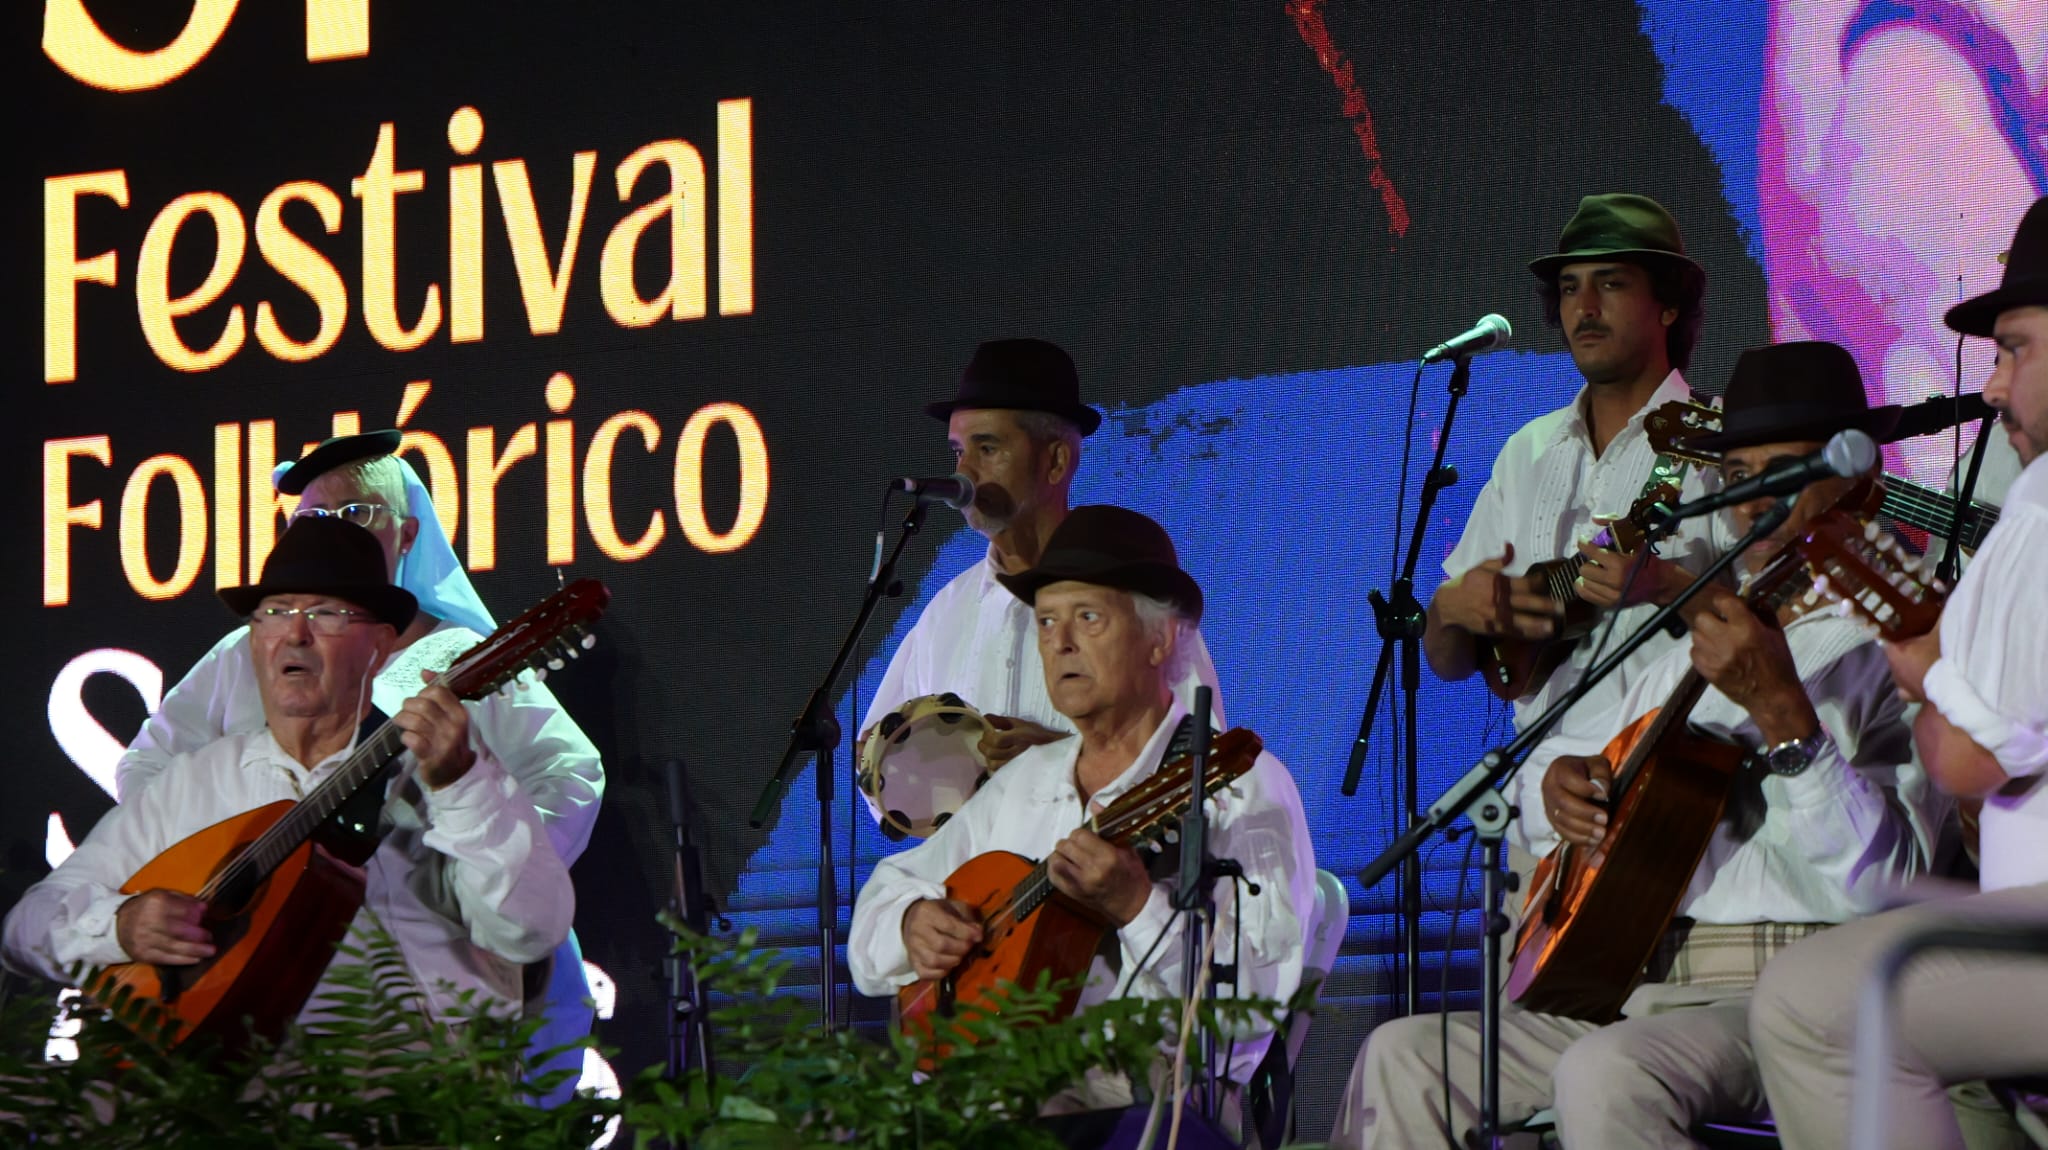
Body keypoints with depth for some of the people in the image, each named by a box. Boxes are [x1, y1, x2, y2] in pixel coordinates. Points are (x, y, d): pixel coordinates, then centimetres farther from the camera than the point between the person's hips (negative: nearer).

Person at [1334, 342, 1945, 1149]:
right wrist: (1556, 780, 6)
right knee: (1402, 1056, -5)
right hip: (1642, 985, 8)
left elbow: (1880, 885, -19)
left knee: (1604, 1074, -35)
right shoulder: (1703, 650, 22)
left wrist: (1784, 712, -30)